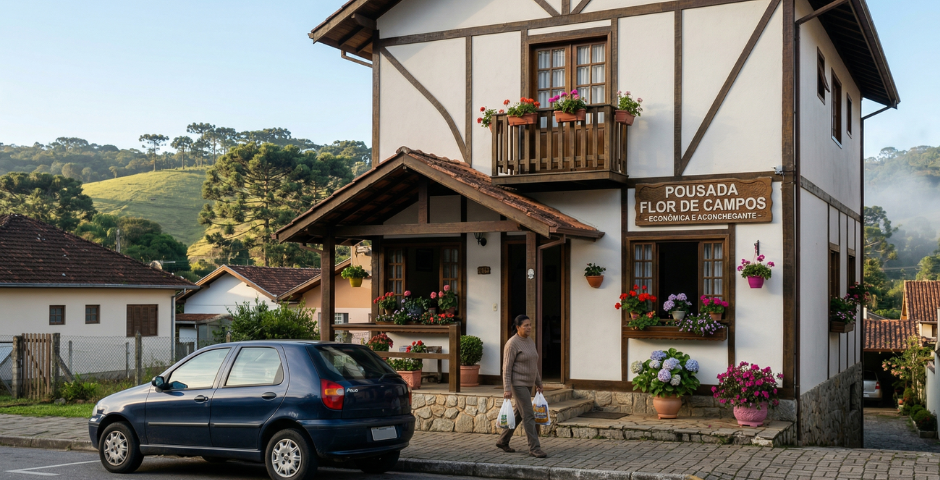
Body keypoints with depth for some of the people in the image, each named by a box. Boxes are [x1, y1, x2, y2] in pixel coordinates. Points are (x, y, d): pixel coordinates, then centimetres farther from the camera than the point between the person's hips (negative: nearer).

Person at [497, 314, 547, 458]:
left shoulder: (530, 341, 11)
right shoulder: (512, 344, -14)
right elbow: (507, 368, -16)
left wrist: (538, 383, 20)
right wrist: (507, 389, -21)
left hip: (528, 384, 9)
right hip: (518, 384, -9)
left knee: (517, 414, 15)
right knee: (528, 416, -10)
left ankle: (502, 441, 27)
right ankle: (534, 448, -6)